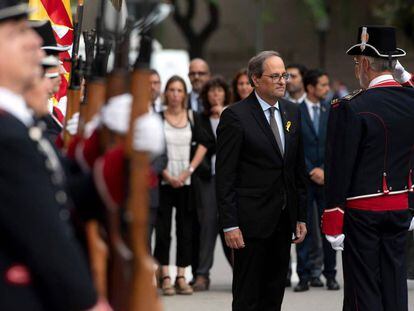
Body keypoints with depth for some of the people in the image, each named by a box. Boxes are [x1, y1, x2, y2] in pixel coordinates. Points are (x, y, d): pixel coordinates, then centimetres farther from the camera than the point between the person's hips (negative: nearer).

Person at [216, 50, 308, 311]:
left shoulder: (292, 112, 10)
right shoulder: (236, 116, -9)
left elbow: (299, 168, 15)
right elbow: (225, 175, -11)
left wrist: (301, 216, 10)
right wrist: (229, 224, -15)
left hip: (284, 220, 6)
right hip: (251, 219, -6)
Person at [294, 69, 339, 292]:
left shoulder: (332, 112, 9)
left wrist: (325, 171, -5)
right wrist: (311, 171, -8)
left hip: (327, 178, 2)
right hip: (302, 178, -2)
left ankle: (330, 275, 8)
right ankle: (304, 275, 3)